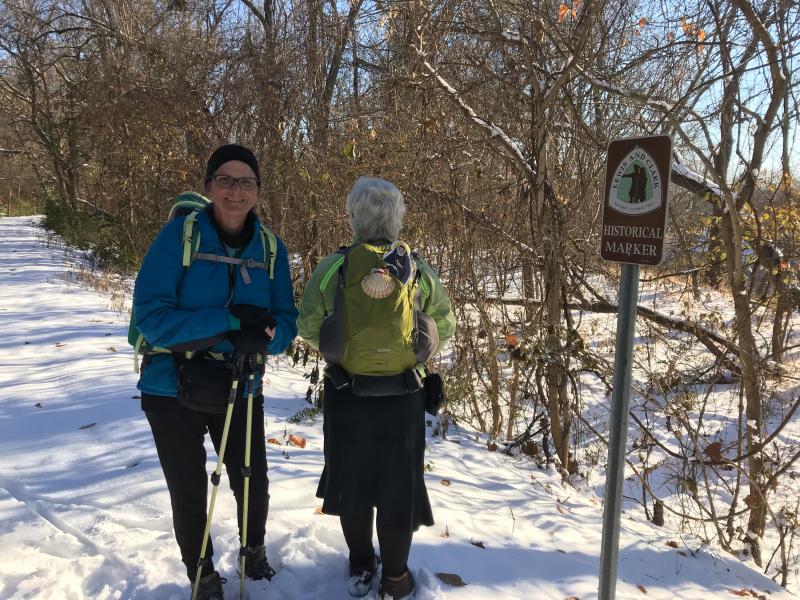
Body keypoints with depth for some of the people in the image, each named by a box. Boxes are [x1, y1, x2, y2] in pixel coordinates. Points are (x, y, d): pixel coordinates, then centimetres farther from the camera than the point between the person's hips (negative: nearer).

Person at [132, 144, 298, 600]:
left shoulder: (271, 248, -4)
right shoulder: (179, 234, -15)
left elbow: (287, 321, -4)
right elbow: (150, 315, -22)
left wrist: (264, 335, -27)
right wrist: (230, 318, -29)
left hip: (241, 388, 3)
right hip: (173, 389, -2)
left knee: (253, 485, 17)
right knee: (189, 493, 15)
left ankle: (254, 552, 50)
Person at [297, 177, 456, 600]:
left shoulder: (332, 268, -11)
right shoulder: (420, 273, -8)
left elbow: (308, 329, -6)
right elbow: (445, 329, 1)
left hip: (346, 395, 1)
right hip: (402, 396, 0)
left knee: (351, 482, 18)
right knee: (398, 487, 14)